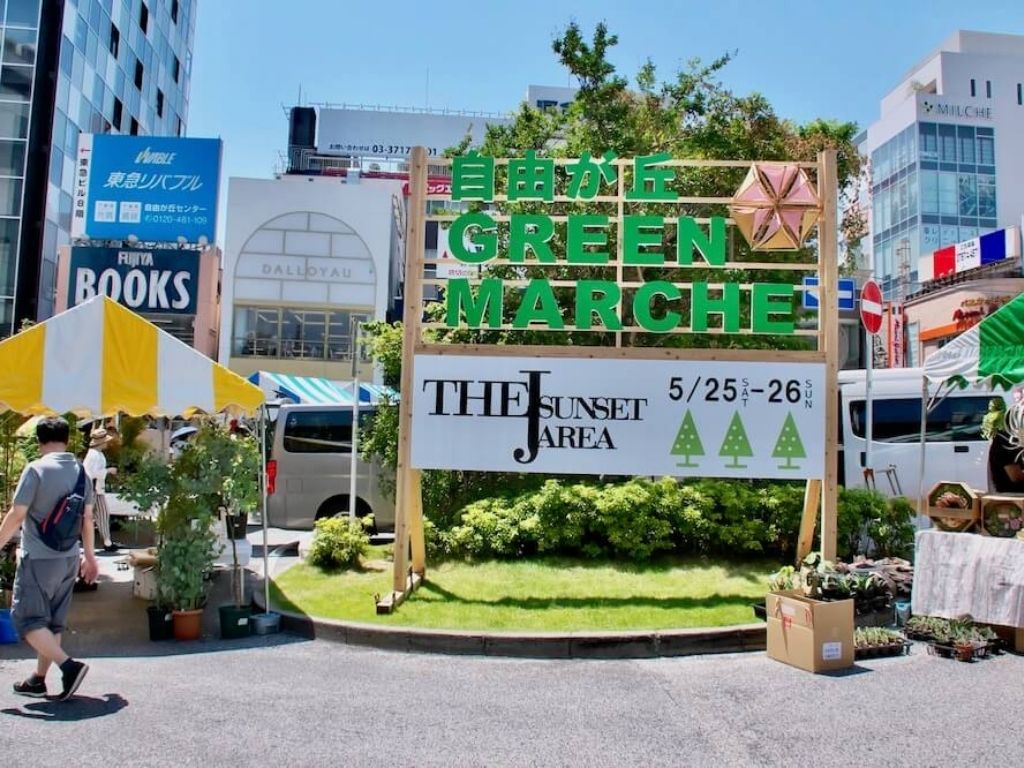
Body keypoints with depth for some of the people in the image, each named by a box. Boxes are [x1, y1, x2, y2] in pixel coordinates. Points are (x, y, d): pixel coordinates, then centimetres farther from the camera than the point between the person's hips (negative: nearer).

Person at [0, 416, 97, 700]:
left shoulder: (36, 469, -13)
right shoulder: (80, 471, 5)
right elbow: (87, 518, 10)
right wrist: (89, 555, 19)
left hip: (39, 559, -6)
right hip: (69, 559, 6)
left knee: (27, 619, 1)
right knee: (53, 622, 14)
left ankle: (69, 665, -13)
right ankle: (38, 679, 22)